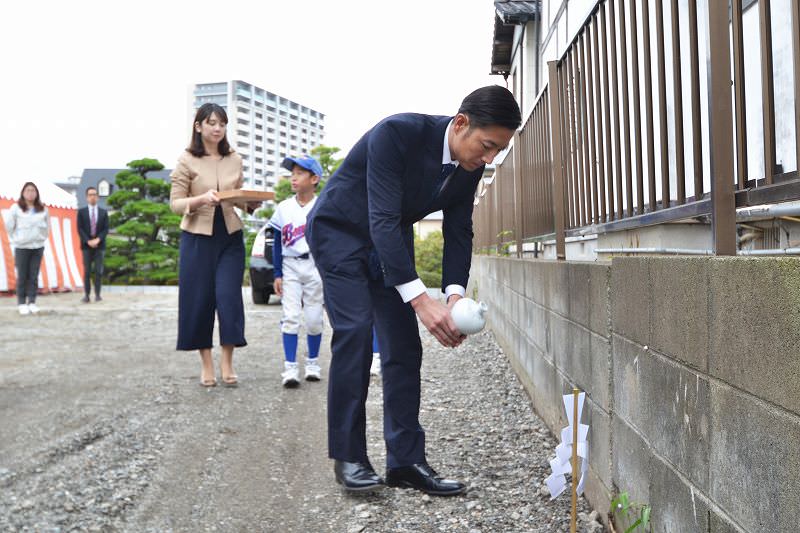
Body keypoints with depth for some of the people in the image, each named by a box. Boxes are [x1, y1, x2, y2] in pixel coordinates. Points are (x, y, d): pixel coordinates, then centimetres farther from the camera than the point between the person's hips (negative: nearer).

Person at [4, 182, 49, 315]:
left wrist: (42, 238, 10)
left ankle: (32, 302, 10)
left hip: (38, 246, 2)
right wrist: (15, 239, 5)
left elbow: (47, 226, 14)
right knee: (22, 276, 1)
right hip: (21, 247, -2)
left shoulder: (43, 209, 4)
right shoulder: (16, 208, -4)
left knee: (34, 276, 4)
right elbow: (9, 226, 2)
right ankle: (21, 303, 7)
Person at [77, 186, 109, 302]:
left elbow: (106, 229, 3)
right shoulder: (81, 212, 6)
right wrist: (88, 241, -13)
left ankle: (97, 294, 3)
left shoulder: (103, 212, 9)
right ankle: (86, 295, -1)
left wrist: (97, 240, -12)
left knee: (99, 271, -1)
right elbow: (80, 229, -1)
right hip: (86, 245, -1)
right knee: (87, 271, -1)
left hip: (99, 245, 1)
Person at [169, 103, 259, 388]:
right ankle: (206, 363, 17)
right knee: (198, 299, 3)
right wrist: (202, 198, -24)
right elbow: (175, 203, -6)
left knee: (229, 297, -4)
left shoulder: (235, 160, 6)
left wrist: (251, 202, -8)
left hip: (230, 236, 2)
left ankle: (227, 363, 8)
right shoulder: (187, 160, -4)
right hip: (197, 237, -2)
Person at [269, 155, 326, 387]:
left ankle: (313, 362, 21)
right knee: (290, 317, -5)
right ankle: (290, 368, -4)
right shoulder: (283, 208, 3)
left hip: (315, 266, -1)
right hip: (290, 266, 1)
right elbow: (277, 243, 7)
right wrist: (277, 274, 2)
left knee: (314, 319, 5)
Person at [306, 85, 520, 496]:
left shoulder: (469, 167, -11)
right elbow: (383, 220, -36)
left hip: (390, 242, 6)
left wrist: (454, 296, -23)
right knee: (354, 332, -19)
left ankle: (405, 460, 4)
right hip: (339, 231, -6)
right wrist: (420, 299, -43)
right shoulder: (397, 133, -32)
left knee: (404, 345, -1)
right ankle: (348, 456, -8)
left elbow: (458, 233, -6)